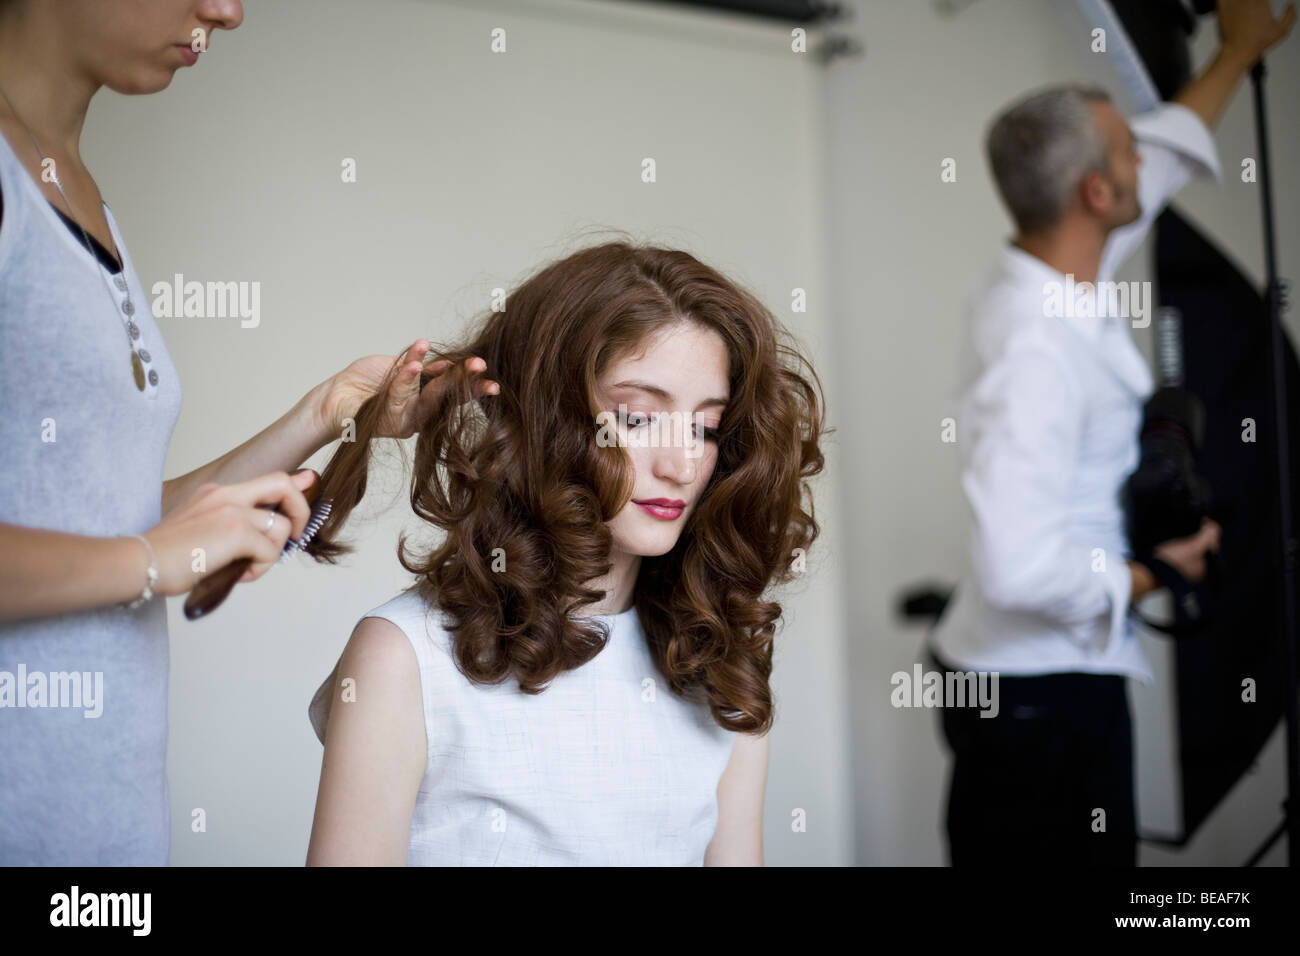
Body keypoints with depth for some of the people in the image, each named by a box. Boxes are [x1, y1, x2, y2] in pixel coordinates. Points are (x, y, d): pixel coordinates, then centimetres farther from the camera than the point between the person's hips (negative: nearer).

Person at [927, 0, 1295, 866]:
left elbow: (1163, 157, 24)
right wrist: (1155, 573, -13)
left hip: (1054, 674, 9)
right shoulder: (1040, 350, -24)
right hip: (1039, 691, -9)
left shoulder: (1046, 286, 4)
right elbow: (1021, 569, -30)